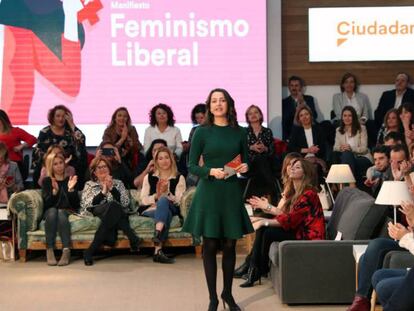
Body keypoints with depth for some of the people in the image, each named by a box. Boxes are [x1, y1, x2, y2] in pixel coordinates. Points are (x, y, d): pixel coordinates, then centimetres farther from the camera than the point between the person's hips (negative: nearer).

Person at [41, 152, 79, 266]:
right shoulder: (47, 181, 10)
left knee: (60, 212, -35)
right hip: (50, 214, 1)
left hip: (67, 212, 0)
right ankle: (49, 250, -38)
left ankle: (66, 251, -46)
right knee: (52, 211, -34)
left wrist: (71, 189, -16)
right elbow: (47, 203, -5)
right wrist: (54, 190, -22)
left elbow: (75, 204, 0)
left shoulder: (70, 180, 9)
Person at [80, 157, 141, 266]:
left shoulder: (118, 183, 25)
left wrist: (111, 188, -3)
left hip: (117, 213, 2)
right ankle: (133, 239, -41)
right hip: (96, 212, -1)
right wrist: (103, 192, -6)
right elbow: (88, 205, 2)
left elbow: (125, 203, 5)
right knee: (113, 205, -38)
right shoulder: (89, 185, 23)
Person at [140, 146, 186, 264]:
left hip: (172, 209, 0)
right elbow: (143, 200, 5)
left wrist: (167, 193, -19)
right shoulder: (149, 177, 14)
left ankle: (157, 234, -54)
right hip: (151, 210, 0)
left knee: (163, 200, -36)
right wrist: (156, 196, -14)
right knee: (167, 213, -36)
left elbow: (179, 201, -1)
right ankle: (158, 250, -51)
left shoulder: (179, 178, 10)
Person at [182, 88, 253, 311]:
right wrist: (211, 171, -19)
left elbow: (246, 161, 14)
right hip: (209, 193, -2)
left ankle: (227, 293, 25)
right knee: (210, 245, 1)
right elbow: (191, 166, -3)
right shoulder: (202, 133, -2)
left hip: (232, 193, 2)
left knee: (229, 245, 7)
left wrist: (245, 167, -8)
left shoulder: (239, 132, 6)